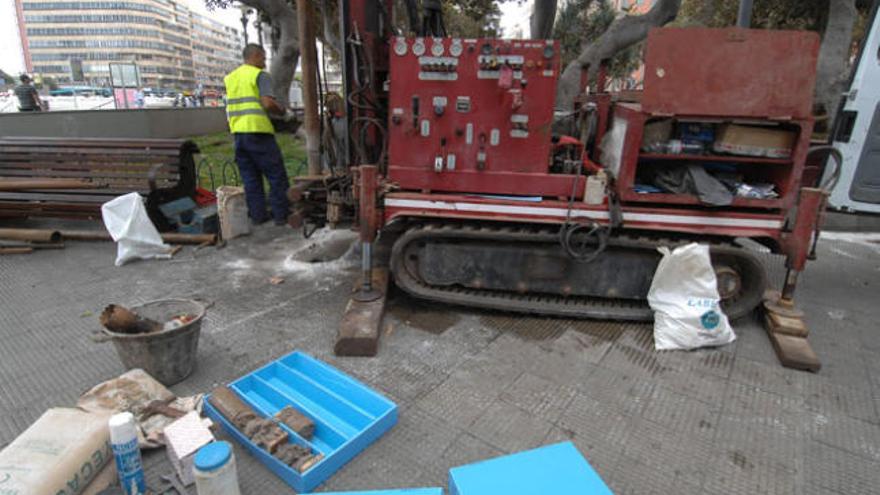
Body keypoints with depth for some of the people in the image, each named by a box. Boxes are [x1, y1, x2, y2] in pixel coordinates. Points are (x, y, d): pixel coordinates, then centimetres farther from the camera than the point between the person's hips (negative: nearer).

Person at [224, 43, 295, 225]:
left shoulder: (230, 77, 18)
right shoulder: (261, 75, -3)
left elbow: (230, 109, 20)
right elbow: (268, 103, -16)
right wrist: (284, 112, 1)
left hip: (238, 132, 7)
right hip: (258, 131, -7)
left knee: (250, 177, 11)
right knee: (276, 175, 0)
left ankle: (257, 215, 13)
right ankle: (281, 215, 1)